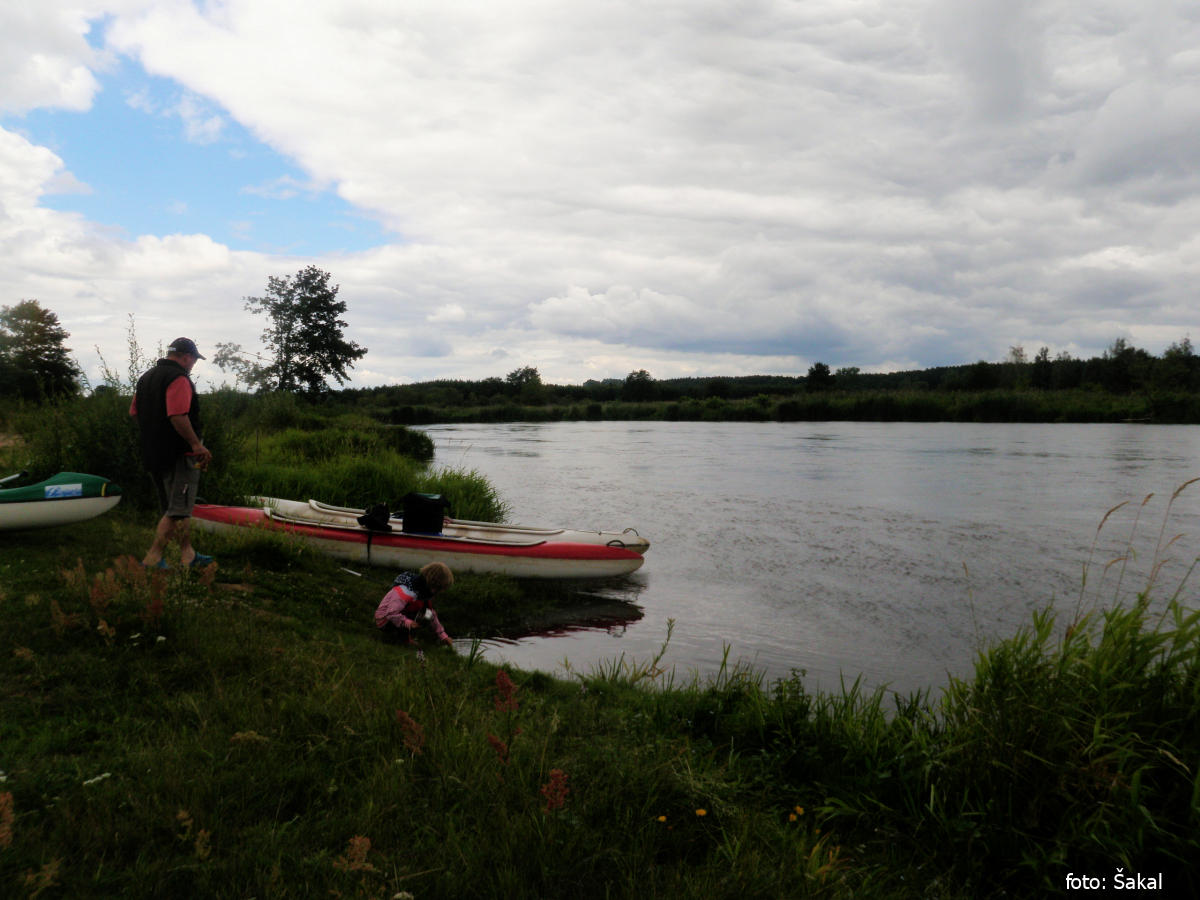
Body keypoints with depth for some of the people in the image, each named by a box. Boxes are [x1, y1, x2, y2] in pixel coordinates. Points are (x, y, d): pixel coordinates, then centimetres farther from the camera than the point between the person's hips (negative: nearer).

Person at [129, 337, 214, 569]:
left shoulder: (146, 377, 16)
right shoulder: (179, 378, -14)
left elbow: (134, 412, 19)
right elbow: (178, 416, -25)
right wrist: (196, 444, -22)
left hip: (152, 454, 10)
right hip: (177, 454, -10)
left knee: (172, 507, 17)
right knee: (178, 510, -4)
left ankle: (188, 554, 25)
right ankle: (153, 559, -5)